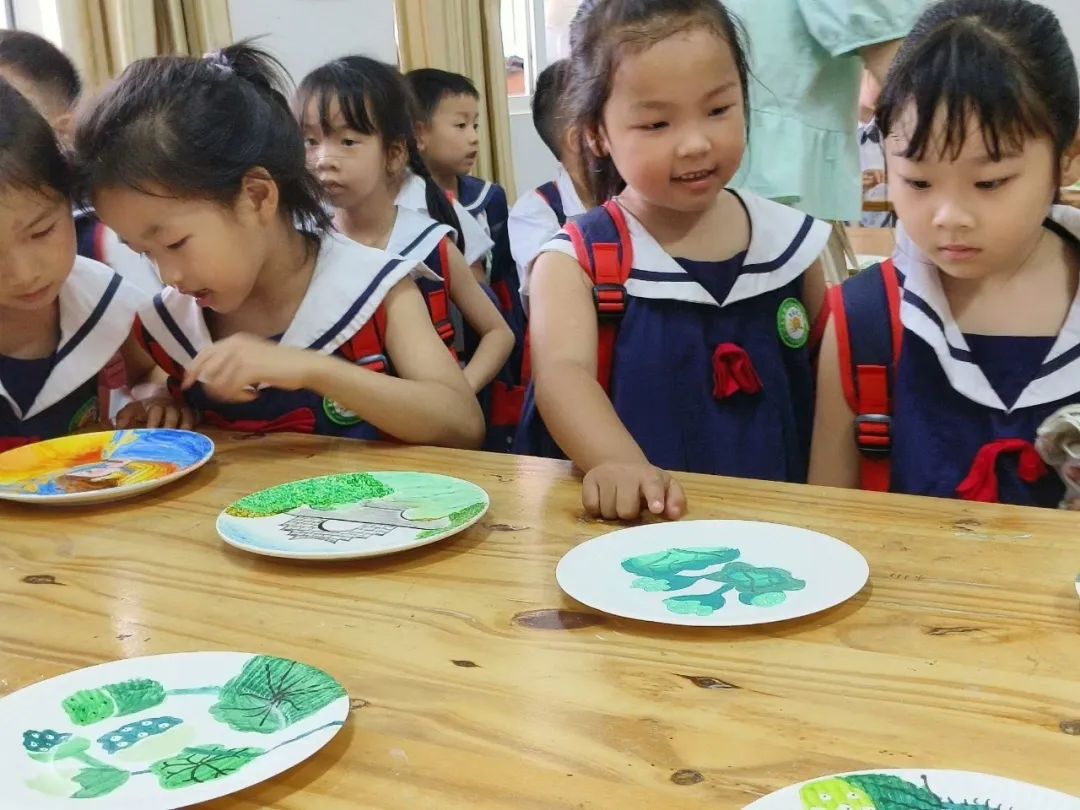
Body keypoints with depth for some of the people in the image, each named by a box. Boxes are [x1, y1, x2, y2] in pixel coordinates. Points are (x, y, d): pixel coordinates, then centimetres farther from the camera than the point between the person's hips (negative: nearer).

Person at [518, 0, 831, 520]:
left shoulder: (790, 241, 4)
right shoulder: (576, 261, -5)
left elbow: (834, 382, 15)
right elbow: (563, 373, -23)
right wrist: (624, 466, -41)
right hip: (634, 525, -2)